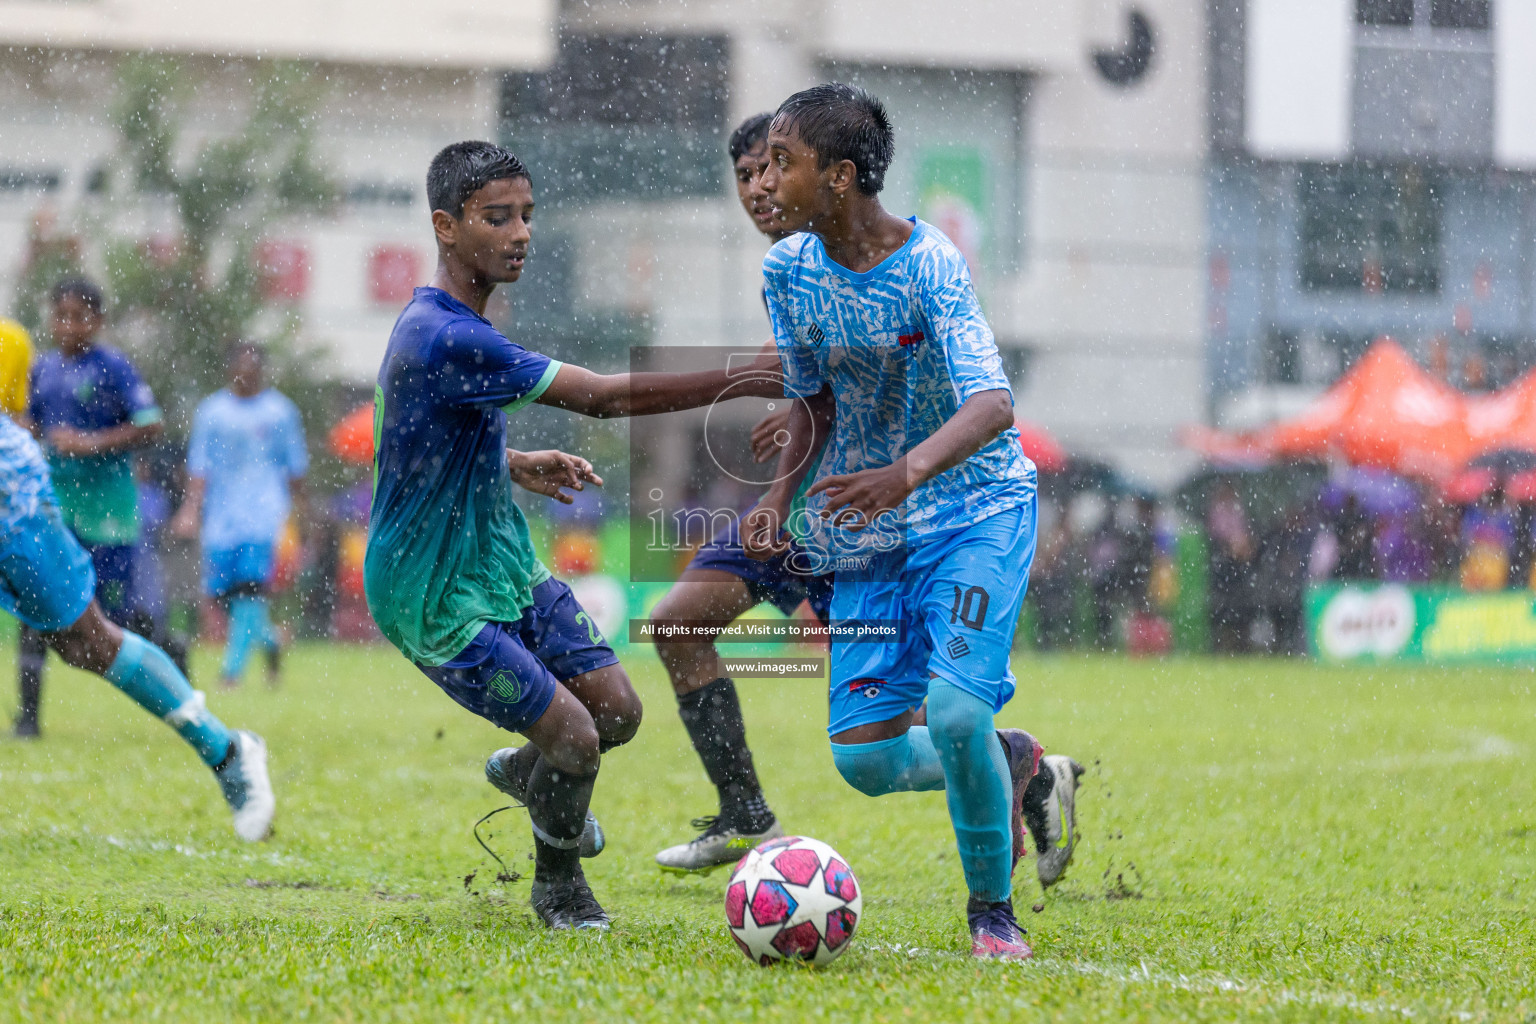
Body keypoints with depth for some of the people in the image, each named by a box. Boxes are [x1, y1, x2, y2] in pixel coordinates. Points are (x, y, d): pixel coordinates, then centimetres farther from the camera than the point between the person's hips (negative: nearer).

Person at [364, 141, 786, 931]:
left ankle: (525, 773, 36)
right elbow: (601, 395, -30)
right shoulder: (446, 339, -28)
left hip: (505, 568, 9)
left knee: (617, 709, 5)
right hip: (437, 599, -9)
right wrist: (734, 381, -28)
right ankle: (558, 889, 15)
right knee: (574, 736, -12)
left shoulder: (451, 325, 6)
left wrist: (517, 466, 9)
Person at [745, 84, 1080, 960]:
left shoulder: (929, 266, -21)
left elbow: (992, 406, -33)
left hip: (976, 509, -6)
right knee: (863, 755, -4)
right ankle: (1007, 764, 27)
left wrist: (909, 471, -50)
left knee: (955, 708, -23)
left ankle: (992, 906, 1)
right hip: (869, 532, 6)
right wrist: (781, 496, -6)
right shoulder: (791, 267, -1)